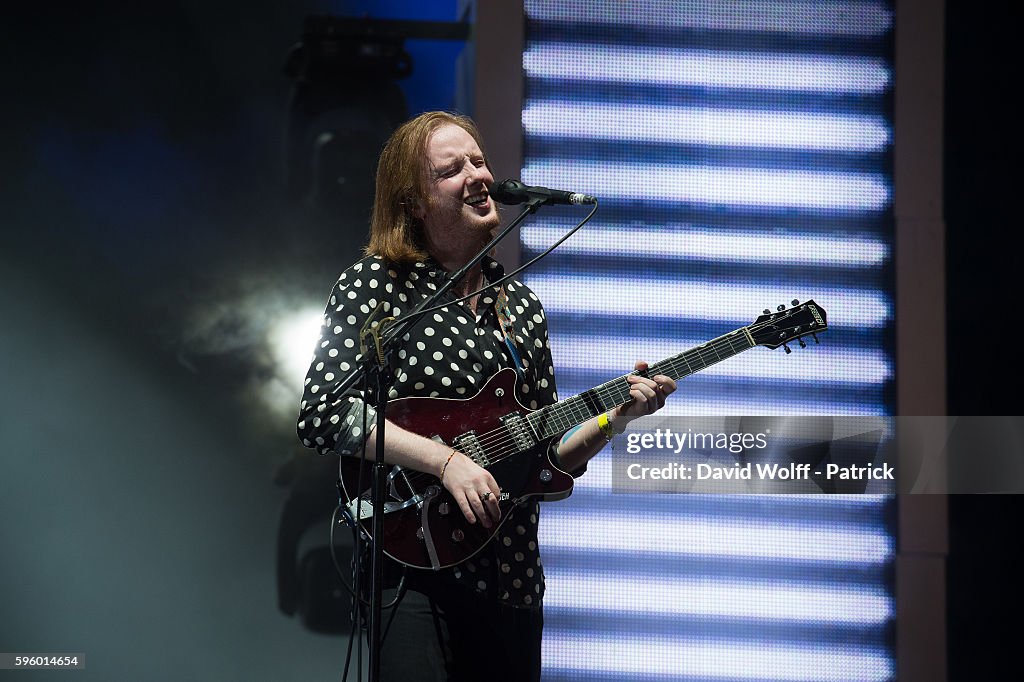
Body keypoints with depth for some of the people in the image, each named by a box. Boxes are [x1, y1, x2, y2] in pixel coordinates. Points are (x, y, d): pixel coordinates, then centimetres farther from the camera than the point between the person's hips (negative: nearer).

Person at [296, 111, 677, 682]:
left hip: (511, 580, 6)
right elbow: (323, 415, -14)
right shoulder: (377, 285, -3)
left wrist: (617, 417, -1)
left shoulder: (522, 306, 13)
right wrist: (446, 460, -20)